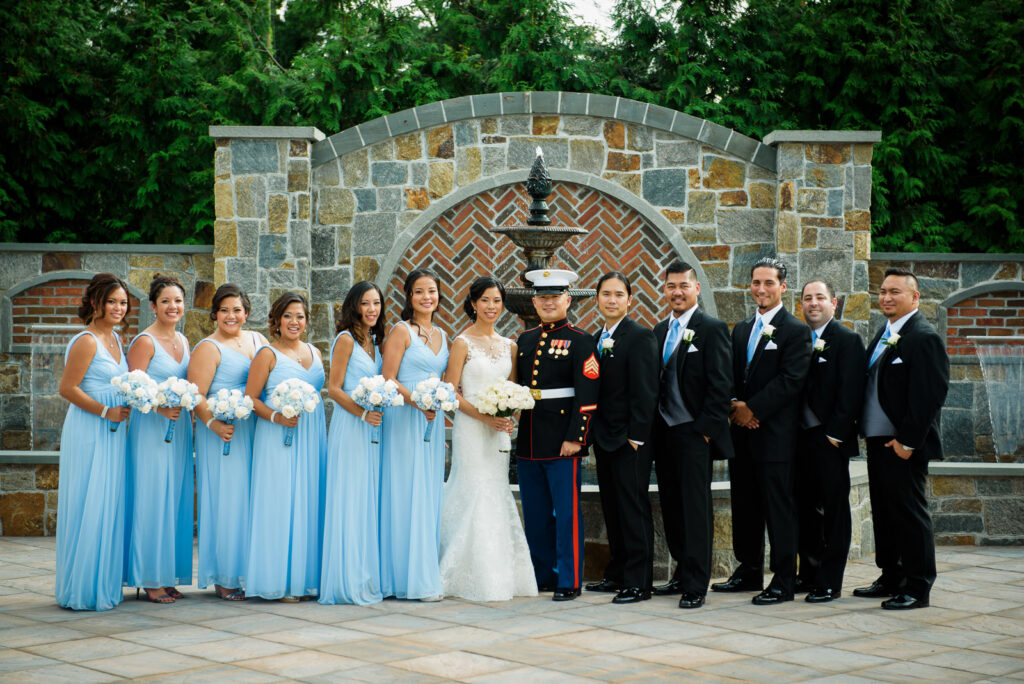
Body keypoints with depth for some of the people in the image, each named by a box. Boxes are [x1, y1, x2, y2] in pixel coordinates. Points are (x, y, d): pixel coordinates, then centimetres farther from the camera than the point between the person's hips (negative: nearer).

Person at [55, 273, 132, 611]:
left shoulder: (115, 339, 14)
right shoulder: (86, 342, -12)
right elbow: (67, 388, -16)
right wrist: (105, 412, -16)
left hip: (113, 432, 9)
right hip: (88, 433, -9)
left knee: (109, 505, 11)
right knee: (88, 508, -4)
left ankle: (104, 584, 19)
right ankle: (83, 590, 4)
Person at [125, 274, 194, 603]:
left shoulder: (183, 341, 14)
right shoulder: (144, 342, -8)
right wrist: (160, 407, -26)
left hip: (179, 428, 7)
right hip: (151, 428, -7)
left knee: (176, 500, 8)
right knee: (152, 500, -5)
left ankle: (168, 576, 15)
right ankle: (150, 579, 2)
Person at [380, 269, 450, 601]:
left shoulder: (442, 336, 15)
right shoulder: (401, 331, -4)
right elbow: (388, 380, -10)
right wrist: (418, 402, -20)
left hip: (433, 421, 7)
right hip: (404, 420, -7)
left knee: (429, 496, 7)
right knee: (407, 496, -6)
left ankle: (426, 574, 13)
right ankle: (411, 578, -3)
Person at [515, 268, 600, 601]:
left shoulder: (580, 341, -4)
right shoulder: (525, 340, 14)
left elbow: (588, 395, -10)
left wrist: (575, 437, -15)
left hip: (562, 441, -6)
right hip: (528, 441, 6)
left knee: (567, 513, -2)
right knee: (535, 514, 12)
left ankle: (569, 582, 6)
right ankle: (543, 576, 24)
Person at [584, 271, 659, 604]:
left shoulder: (640, 337, -10)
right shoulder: (597, 339, 14)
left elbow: (645, 392, -15)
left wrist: (635, 436, -17)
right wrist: (595, 433, 10)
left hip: (631, 441, -8)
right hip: (604, 439, 8)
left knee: (634, 510, -4)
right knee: (613, 510, 14)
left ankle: (638, 582, 0)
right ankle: (617, 574, 23)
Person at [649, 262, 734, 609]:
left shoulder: (712, 329, -6)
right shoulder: (660, 330, 14)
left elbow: (720, 385, -10)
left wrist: (705, 429, -14)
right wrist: (654, 430, 10)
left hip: (694, 434, -7)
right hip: (664, 433, 7)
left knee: (696, 509, -4)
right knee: (671, 507, 11)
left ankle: (696, 585, 0)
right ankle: (683, 572, 22)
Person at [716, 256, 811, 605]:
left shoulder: (795, 330, -5)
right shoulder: (741, 330, 17)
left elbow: (791, 380, -14)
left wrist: (752, 408, -15)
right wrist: (735, 405, -4)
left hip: (775, 434, -7)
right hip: (742, 432, 7)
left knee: (779, 508, -4)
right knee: (745, 506, 13)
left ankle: (783, 582, 1)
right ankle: (749, 570, 24)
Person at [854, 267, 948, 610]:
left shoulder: (924, 338, -14)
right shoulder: (884, 334, 15)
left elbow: (929, 396, -19)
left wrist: (907, 440, -20)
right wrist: (866, 429, 13)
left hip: (903, 445, -9)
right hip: (878, 441, 9)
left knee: (909, 514, -3)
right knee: (883, 513, 15)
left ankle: (918, 588, 4)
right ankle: (891, 578, 26)